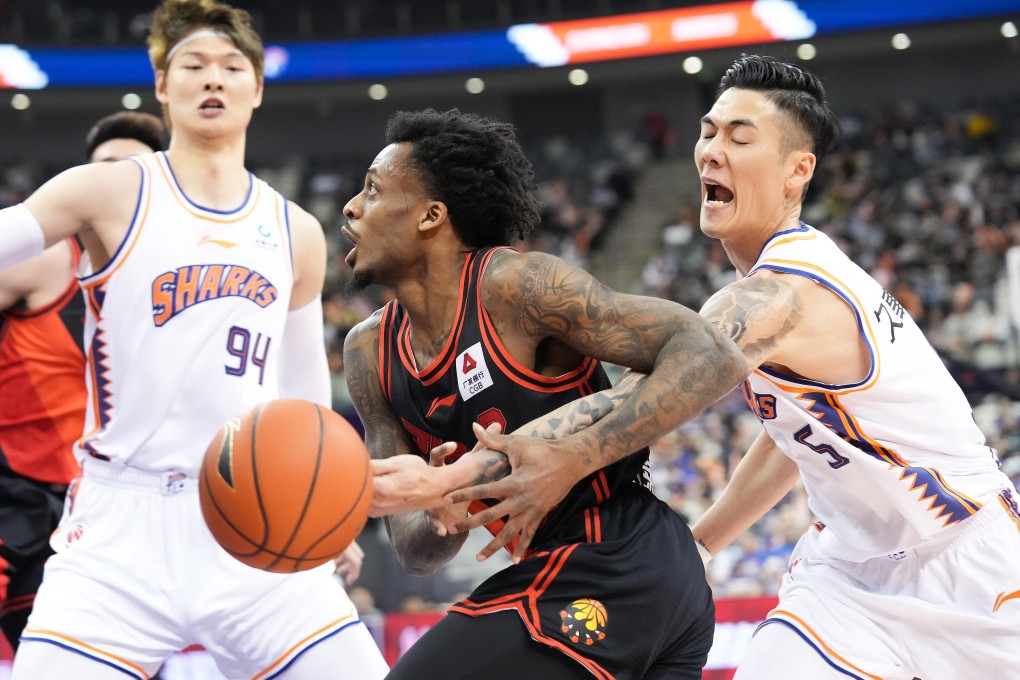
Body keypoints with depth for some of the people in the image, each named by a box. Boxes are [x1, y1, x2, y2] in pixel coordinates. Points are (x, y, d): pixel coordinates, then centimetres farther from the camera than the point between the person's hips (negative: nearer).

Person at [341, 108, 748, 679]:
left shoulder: (515, 285, -14)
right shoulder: (370, 354, 9)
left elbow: (714, 358, -20)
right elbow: (416, 552, 7)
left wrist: (577, 452, -27)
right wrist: (442, 512, -16)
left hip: (598, 576, -9)